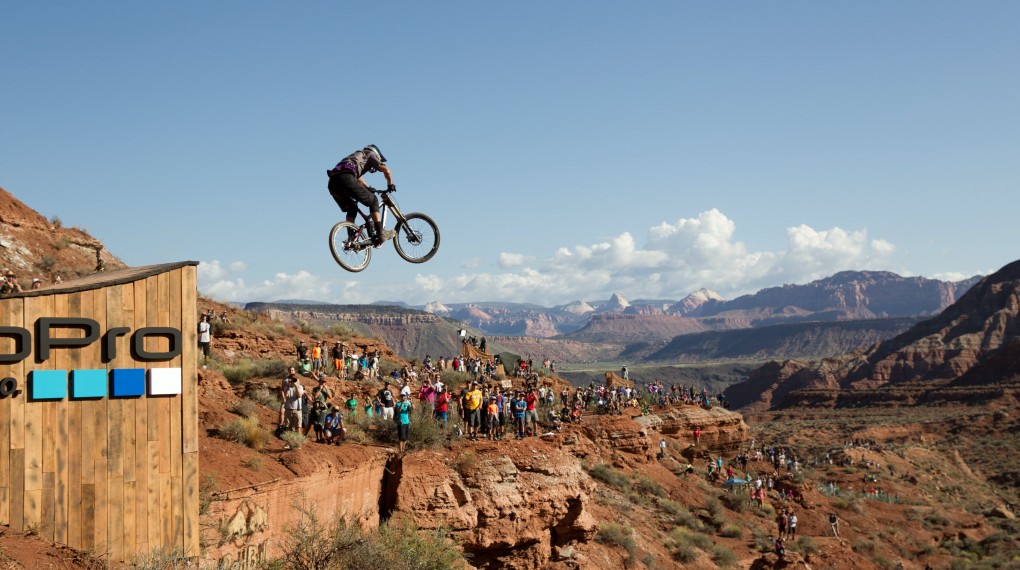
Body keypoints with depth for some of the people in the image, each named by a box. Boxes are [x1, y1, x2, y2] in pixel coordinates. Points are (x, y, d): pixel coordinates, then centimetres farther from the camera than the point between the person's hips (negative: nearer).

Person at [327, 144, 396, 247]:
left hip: (332, 183, 7)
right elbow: (386, 170, 8)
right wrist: (390, 185, 22)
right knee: (373, 201, 8)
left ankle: (351, 239, 16)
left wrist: (369, 189, 58)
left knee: (351, 209, 26)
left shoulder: (356, 157, 42)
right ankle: (380, 234, 2)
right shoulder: (371, 155, 21)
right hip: (346, 178, -7)